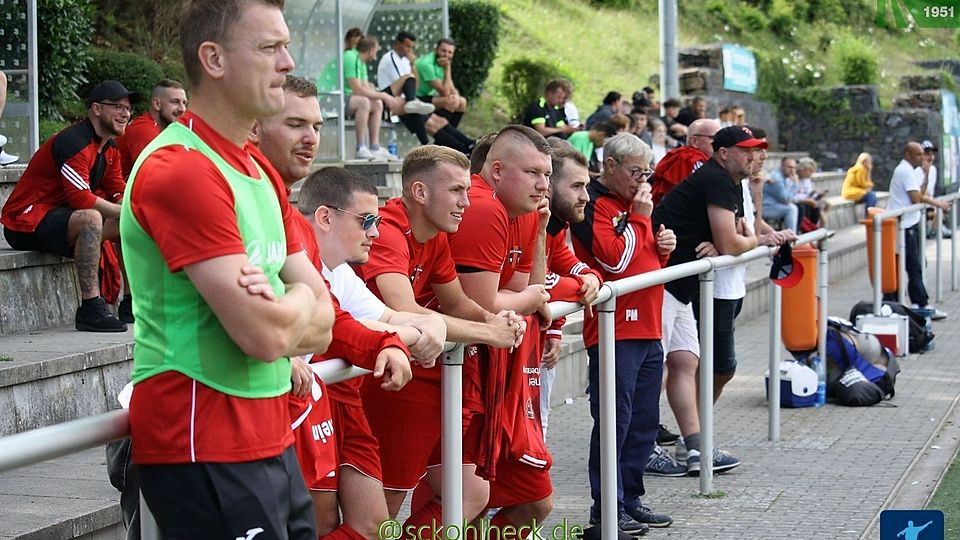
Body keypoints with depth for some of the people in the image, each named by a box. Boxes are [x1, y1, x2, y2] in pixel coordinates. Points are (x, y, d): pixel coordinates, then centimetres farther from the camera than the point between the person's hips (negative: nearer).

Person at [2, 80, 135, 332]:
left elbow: (119, 193, 11)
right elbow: (81, 198, -28)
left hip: (58, 214, 11)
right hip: (25, 221, -10)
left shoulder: (110, 148, 12)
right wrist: (125, 212, -19)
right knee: (90, 219, -36)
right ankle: (90, 310, -37)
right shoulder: (74, 142, -21)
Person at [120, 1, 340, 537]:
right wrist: (298, 297, -1)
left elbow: (321, 325, 9)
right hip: (205, 448, -9)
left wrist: (274, 309, -13)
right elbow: (267, 335, -23)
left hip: (269, 439, 9)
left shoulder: (263, 173, 14)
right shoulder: (182, 168, -17)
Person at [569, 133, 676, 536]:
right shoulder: (593, 205, -9)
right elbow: (614, 260, -19)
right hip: (614, 330, -9)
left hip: (648, 329, 9)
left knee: (644, 421, 13)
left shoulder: (633, 201, 19)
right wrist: (639, 217, -13)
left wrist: (665, 245, 7)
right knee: (615, 420, -5)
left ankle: (630, 498, 21)